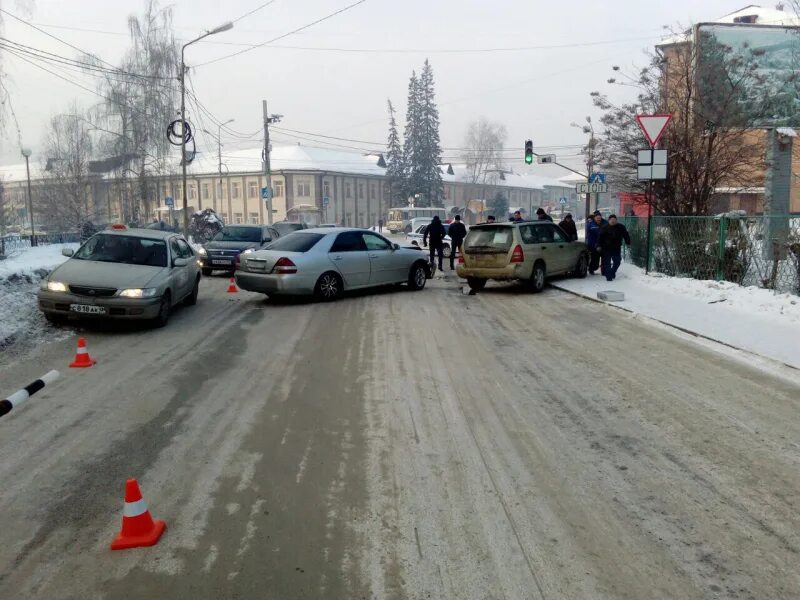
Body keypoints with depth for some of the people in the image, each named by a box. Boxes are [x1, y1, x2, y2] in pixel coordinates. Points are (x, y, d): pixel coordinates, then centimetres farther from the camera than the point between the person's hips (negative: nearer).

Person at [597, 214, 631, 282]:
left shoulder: (621, 227, 2)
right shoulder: (605, 227, -6)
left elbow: (626, 235, 11)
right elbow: (600, 237, -6)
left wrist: (628, 243, 7)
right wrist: (599, 245, -12)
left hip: (617, 248, 3)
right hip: (607, 248, -3)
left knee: (617, 262, 8)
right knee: (607, 262, -3)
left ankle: (612, 272, 31)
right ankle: (608, 276, 3)